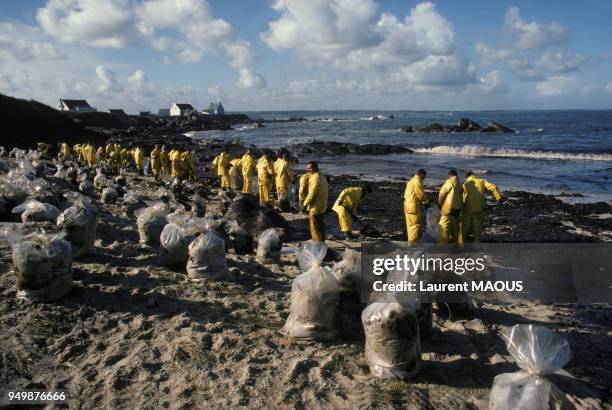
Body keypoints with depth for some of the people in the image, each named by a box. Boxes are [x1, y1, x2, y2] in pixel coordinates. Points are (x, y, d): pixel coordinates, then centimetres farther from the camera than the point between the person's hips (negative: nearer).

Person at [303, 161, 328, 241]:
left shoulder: (314, 178, -18)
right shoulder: (322, 177, 12)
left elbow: (312, 193, -22)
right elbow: (326, 192, 16)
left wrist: (305, 204, -13)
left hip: (315, 208, -9)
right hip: (323, 207, 9)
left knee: (315, 227, 0)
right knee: (321, 226, 16)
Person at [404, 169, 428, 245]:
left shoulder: (411, 181, 18)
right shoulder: (417, 182, -13)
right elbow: (421, 195, -14)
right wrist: (426, 202, 3)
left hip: (408, 207, 10)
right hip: (414, 207, -10)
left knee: (410, 225, 16)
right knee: (416, 225, -4)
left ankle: (411, 241, 24)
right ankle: (413, 242, -3)